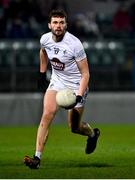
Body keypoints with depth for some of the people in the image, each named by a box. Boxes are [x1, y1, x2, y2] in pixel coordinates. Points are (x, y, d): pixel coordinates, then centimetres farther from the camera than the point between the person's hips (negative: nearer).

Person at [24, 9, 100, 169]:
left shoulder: (74, 44, -24)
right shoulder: (45, 39, -9)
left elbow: (85, 74, -19)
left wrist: (79, 96, -29)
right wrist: (42, 73, 22)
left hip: (76, 85, -4)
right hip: (56, 81, 4)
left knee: (74, 127, 4)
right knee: (47, 115, -18)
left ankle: (93, 134, 40)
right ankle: (37, 158, -20)